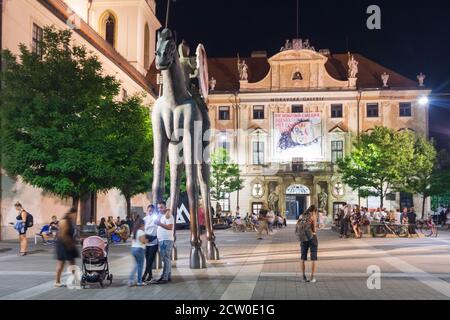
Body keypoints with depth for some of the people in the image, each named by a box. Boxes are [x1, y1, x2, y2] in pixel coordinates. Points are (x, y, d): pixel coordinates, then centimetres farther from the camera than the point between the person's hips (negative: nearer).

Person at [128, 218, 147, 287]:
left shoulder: (134, 231, 14)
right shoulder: (141, 231, -11)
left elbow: (132, 241, 16)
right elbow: (143, 241, -17)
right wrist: (146, 240, 0)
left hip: (133, 248, 8)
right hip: (139, 249, -8)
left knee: (137, 264, 18)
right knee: (140, 265, 1)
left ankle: (131, 280, 12)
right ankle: (139, 281, 5)